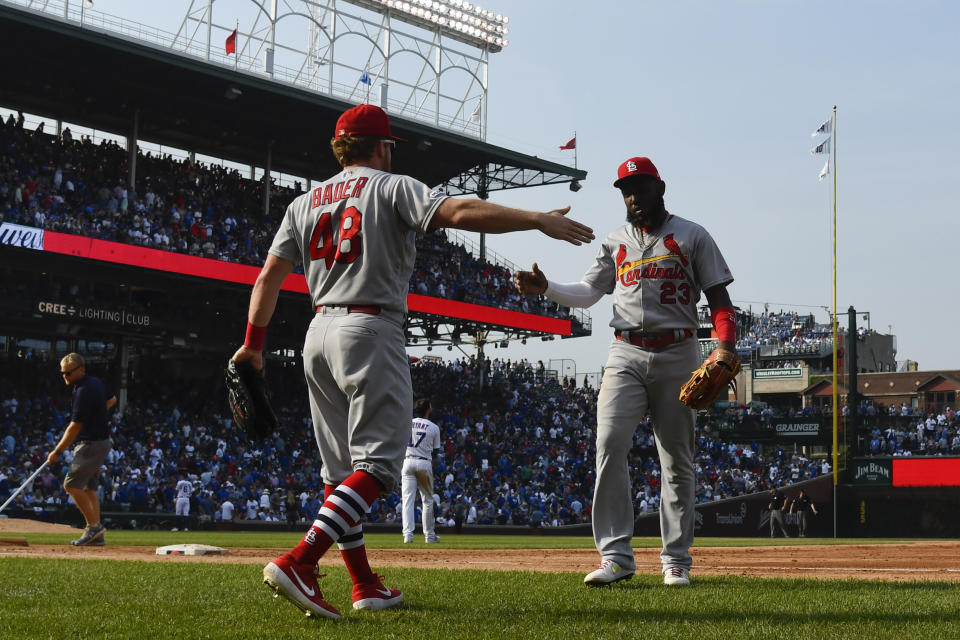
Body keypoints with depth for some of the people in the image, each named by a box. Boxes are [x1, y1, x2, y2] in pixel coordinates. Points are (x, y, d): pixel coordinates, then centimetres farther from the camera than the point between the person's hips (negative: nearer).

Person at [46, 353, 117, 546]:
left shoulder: (84, 391, -21)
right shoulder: (96, 382, 9)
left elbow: (75, 427, -21)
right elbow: (111, 400, 29)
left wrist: (57, 451, -16)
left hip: (91, 444, -10)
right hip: (100, 442, 10)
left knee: (72, 483, -13)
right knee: (89, 487, 10)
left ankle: (93, 525, -11)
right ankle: (97, 536, 9)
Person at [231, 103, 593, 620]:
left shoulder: (304, 203, 16)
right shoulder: (391, 188, -1)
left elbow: (269, 276, 11)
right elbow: (460, 213, -17)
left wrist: (253, 342, 15)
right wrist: (539, 219, -18)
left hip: (319, 335, 7)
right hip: (371, 331, -7)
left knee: (341, 469, 12)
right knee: (377, 463, -10)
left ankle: (366, 586, 14)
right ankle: (298, 563, -26)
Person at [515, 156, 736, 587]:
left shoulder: (692, 237, 5)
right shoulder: (615, 242, 15)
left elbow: (718, 297, 2)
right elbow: (587, 293, 14)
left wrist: (725, 347, -14)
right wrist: (545, 288, -4)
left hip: (677, 355, -2)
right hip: (626, 355, 2)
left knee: (677, 458, 2)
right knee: (610, 444, -14)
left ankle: (676, 559, 10)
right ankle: (616, 556, -14)